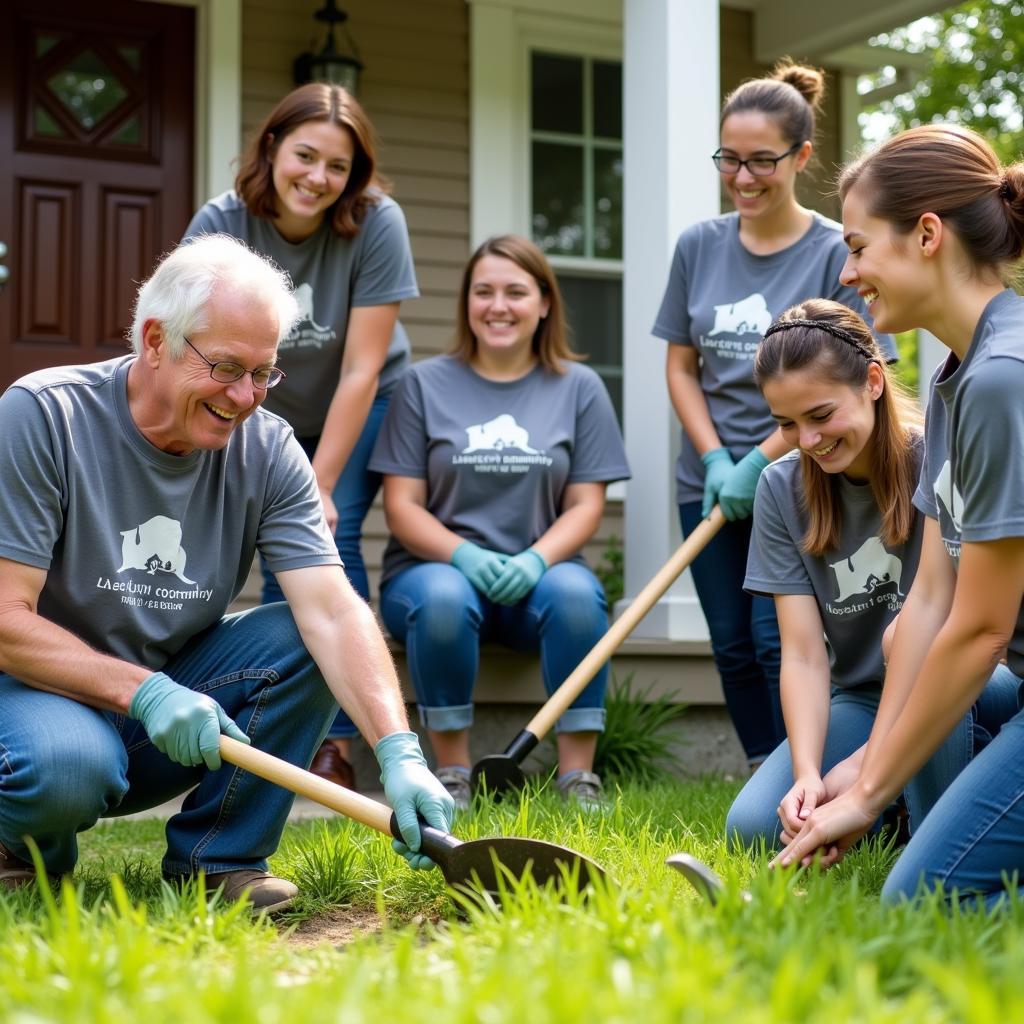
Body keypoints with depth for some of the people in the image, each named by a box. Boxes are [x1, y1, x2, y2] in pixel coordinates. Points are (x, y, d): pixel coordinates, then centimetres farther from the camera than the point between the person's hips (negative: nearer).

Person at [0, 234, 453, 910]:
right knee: (68, 763, -37)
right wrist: (144, 693, -31)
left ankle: (217, 856, -6)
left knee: (304, 639, -20)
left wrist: (399, 751, -33)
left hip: (176, 686, 4)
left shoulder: (267, 448, -7)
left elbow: (332, 611, -18)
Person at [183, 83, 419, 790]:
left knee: (331, 538, -15)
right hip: (269, 413, 2)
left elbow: (361, 370, -25)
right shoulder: (220, 225, -22)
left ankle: (336, 745, -9)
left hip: (359, 410, -2)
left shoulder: (377, 222, -27)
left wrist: (321, 486, -24)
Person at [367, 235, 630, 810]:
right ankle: (452, 772, -18)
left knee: (577, 592, -33)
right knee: (443, 599, -35)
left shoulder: (579, 387, 7)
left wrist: (537, 559, -19)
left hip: (537, 574, 1)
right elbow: (402, 505, 0)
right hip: (438, 566, 0)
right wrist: (465, 556, -20)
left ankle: (579, 776, -21)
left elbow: (586, 503, 2)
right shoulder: (425, 384, 4)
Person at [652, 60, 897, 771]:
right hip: (710, 483, 4)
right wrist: (715, 459, -6)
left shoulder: (837, 253, -8)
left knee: (777, 638, -10)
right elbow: (681, 367, 7)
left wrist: (758, 463, -14)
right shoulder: (698, 246, 5)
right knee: (734, 648, 8)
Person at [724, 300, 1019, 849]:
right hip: (860, 700, 4)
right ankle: (899, 802, 4)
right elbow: (803, 655, -12)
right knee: (755, 826, -20)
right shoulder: (782, 489, -6)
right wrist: (807, 774, -29)